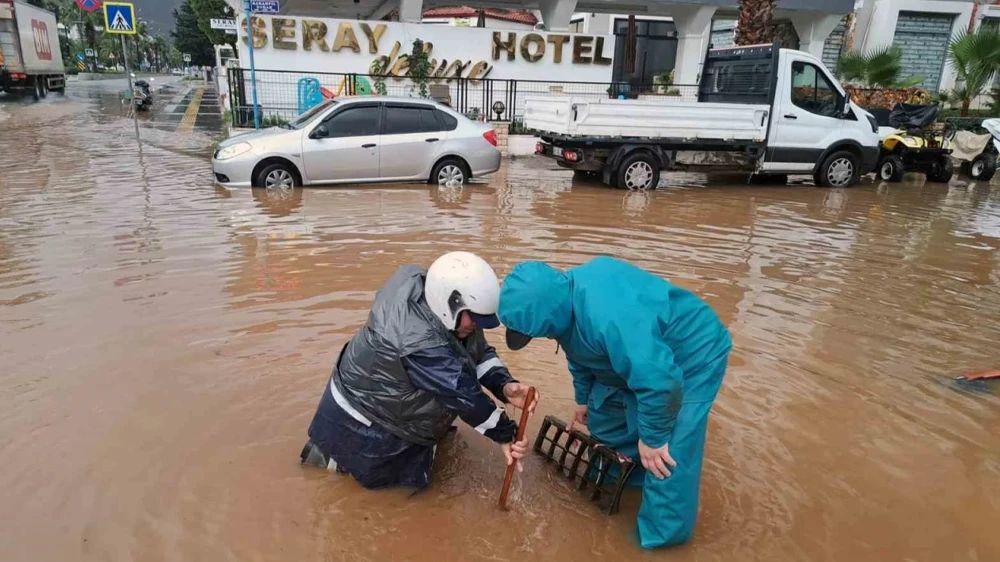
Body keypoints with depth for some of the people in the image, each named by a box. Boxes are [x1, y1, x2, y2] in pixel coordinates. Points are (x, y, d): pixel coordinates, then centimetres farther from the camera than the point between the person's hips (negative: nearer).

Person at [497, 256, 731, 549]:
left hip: (693, 355, -9)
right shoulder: (563, 298, -11)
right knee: (602, 413, 17)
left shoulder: (607, 315, -43)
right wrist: (583, 400, 23)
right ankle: (624, 473, 38)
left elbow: (660, 381, -41)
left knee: (663, 456, -10)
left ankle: (661, 537, 10)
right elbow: (580, 352, 10)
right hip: (645, 353, 9)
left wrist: (652, 437, -25)